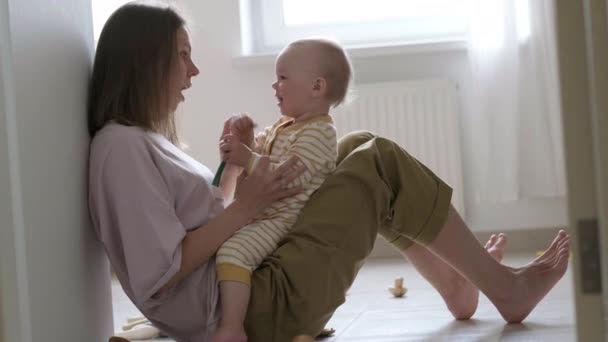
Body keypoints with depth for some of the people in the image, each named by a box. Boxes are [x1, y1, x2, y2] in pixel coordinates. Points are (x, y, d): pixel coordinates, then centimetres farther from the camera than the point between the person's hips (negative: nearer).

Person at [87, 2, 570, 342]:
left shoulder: (145, 139, 16)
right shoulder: (121, 146, -14)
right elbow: (160, 274, -21)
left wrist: (232, 169, 7)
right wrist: (244, 207, -16)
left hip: (254, 283, 10)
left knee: (360, 149, 13)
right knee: (381, 163, -8)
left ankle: (457, 284, 14)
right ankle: (506, 289, 5)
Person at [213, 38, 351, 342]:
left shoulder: (318, 133, -15)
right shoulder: (284, 125, 16)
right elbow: (259, 152, 25)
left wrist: (247, 160, -28)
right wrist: (245, 138, 4)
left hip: (282, 221, -11)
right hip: (261, 214, 11)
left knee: (233, 251, -33)